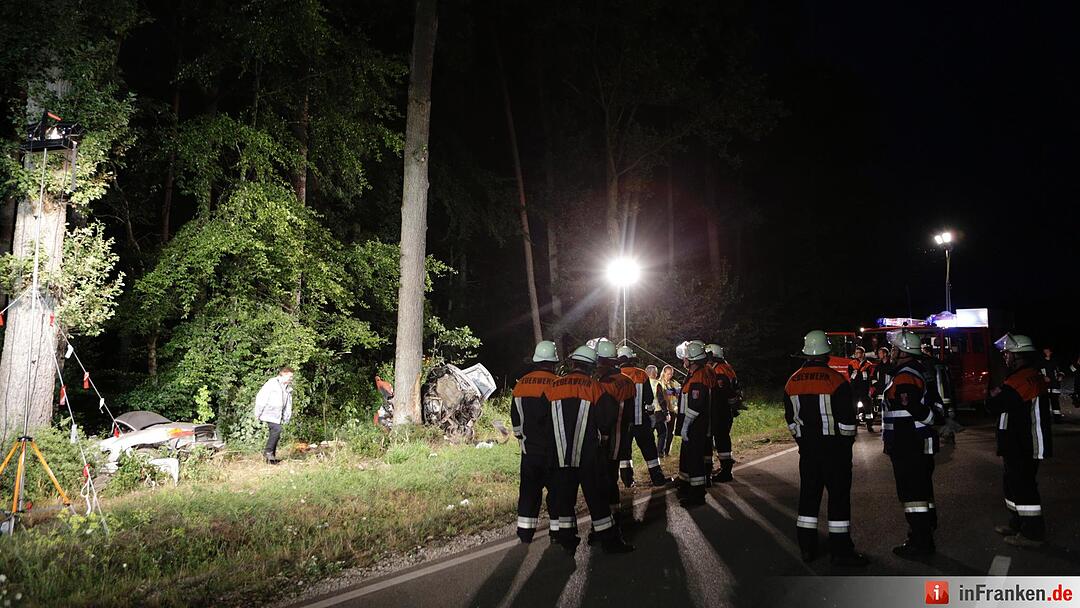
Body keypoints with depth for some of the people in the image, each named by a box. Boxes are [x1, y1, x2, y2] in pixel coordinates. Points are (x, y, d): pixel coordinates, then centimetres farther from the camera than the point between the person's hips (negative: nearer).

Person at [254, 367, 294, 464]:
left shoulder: (288, 388, 15)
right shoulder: (272, 383, -7)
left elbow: (288, 405, 21)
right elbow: (261, 397, -9)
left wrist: (287, 418, 15)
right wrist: (258, 413, -9)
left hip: (278, 416, 8)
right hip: (269, 414, -7)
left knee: (275, 434, 7)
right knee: (276, 429, -23)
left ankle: (271, 459, 14)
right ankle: (268, 451, -12)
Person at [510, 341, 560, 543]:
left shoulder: (521, 384, 2)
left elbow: (515, 416, 10)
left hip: (529, 448, 4)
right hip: (553, 448, -4)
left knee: (529, 488, 11)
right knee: (557, 488, 7)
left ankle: (525, 530, 13)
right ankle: (557, 527, 11)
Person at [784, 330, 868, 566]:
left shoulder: (792, 382, 4)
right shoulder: (836, 380, -13)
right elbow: (847, 419, -11)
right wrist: (847, 441, 4)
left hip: (807, 447, 5)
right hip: (834, 446, -5)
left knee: (809, 493, 12)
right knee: (839, 495, 2)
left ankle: (807, 546, 17)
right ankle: (841, 550, 6)